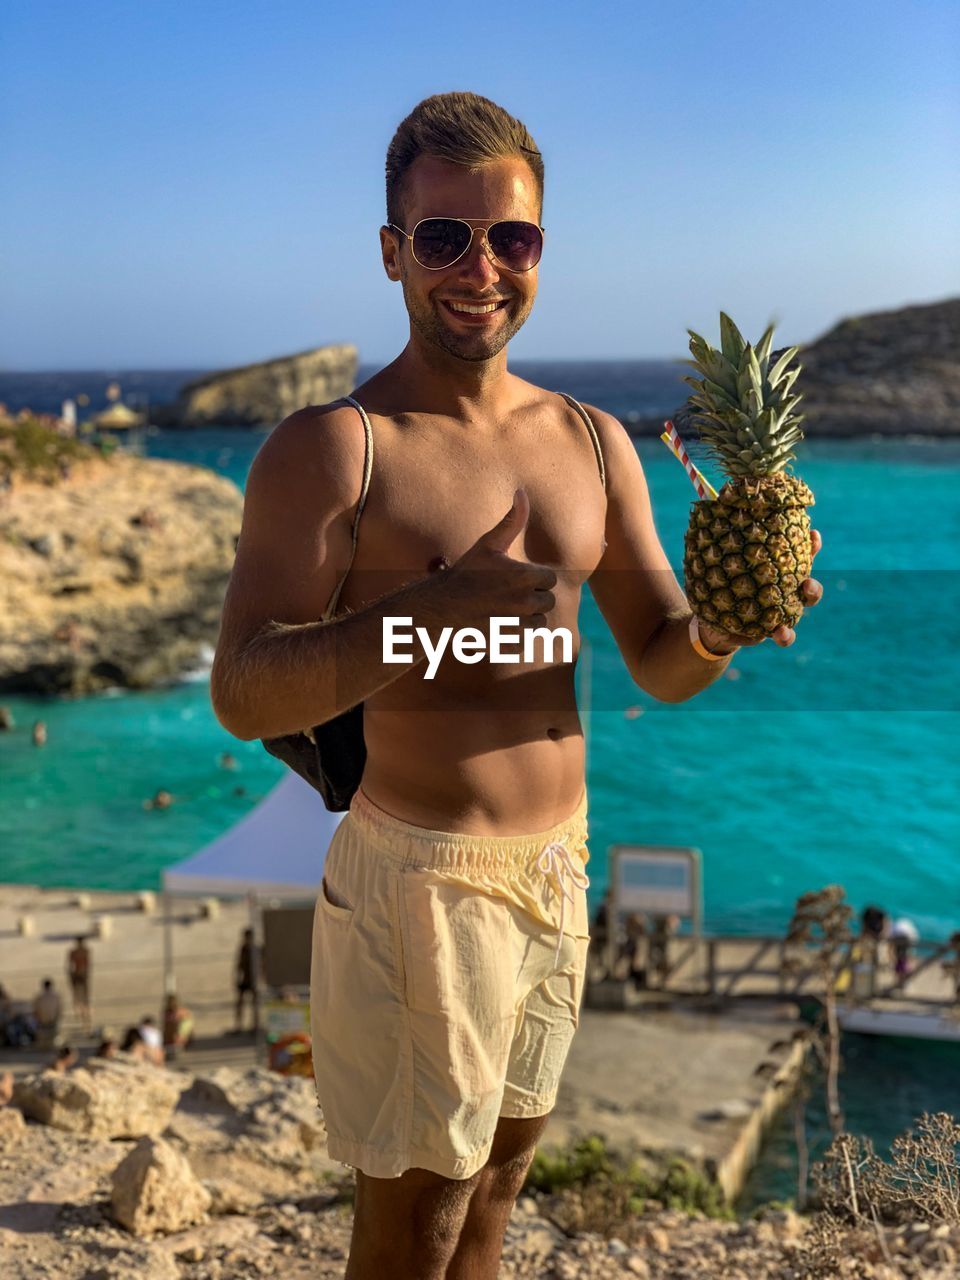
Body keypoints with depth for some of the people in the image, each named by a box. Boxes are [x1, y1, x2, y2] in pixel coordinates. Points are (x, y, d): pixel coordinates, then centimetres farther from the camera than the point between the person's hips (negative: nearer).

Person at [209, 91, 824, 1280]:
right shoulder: (332, 446, -13)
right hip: (419, 876, -6)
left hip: (556, 868, 6)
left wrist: (720, 629, -15)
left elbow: (659, 664, 8)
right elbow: (241, 692, -20)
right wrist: (432, 612, -36)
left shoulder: (594, 442, 6)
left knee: (500, 1162, 20)